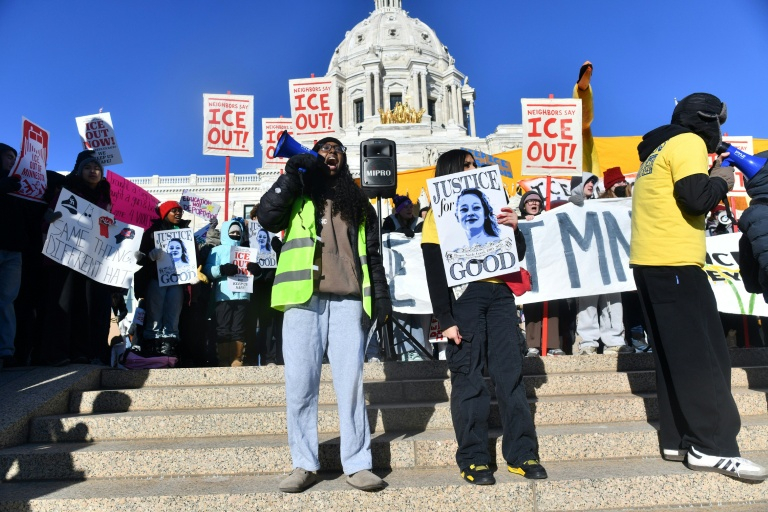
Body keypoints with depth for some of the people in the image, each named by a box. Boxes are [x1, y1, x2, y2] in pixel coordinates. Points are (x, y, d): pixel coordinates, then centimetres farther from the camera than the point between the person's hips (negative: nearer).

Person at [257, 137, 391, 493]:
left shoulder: (358, 203, 20)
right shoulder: (298, 195, 18)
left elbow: (373, 255, 16)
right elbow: (266, 217, -1)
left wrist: (381, 296, 5)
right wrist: (291, 175, -2)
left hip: (347, 300, 1)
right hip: (303, 298, 0)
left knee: (350, 380, -1)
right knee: (299, 382, -2)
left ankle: (357, 465, 6)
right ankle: (304, 464, 10)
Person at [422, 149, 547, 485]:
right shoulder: (438, 214, 6)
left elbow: (517, 254, 18)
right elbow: (434, 272, -4)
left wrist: (514, 228, -2)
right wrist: (446, 319, -12)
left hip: (499, 293, 5)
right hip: (463, 296, -5)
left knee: (511, 372, 3)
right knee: (468, 378, -3)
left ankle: (522, 454, 11)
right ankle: (473, 460, 6)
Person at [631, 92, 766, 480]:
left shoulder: (659, 150, 24)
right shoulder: (688, 142, -4)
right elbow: (697, 198, -17)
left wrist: (710, 179, 18)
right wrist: (721, 181, 2)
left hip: (649, 262, 9)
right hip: (674, 263, -9)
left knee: (674, 356, 9)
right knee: (703, 355, -6)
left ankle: (678, 439, 13)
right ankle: (712, 446, -2)